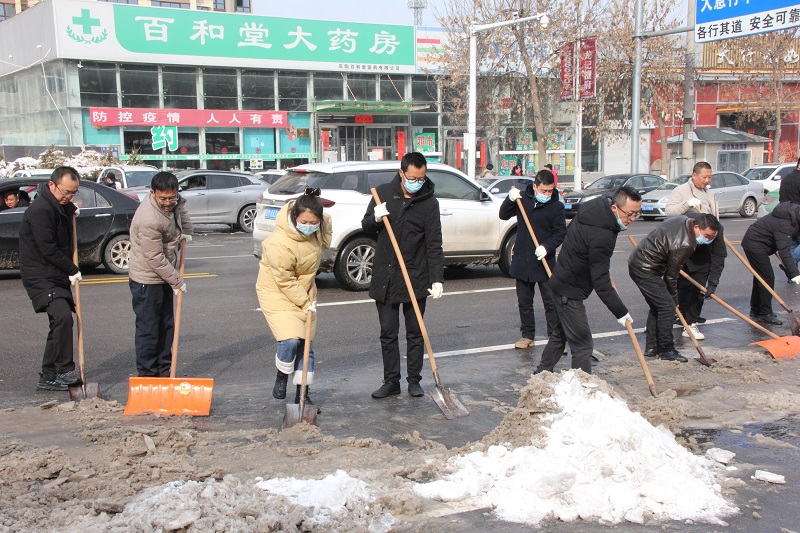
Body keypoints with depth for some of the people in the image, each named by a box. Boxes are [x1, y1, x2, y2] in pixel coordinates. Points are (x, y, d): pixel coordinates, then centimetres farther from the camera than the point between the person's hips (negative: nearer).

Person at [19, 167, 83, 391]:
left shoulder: (59, 207, 12)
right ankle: (65, 371, -19)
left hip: (57, 276, 10)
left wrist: (71, 210, 16)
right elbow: (48, 249, -20)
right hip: (40, 277, -10)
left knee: (60, 322, 10)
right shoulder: (40, 210, -18)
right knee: (62, 316, -25)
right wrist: (72, 270, -12)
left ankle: (48, 377, 17)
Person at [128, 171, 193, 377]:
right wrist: (177, 282, -15)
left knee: (167, 325, 14)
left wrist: (185, 231, 8)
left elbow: (181, 205, 22)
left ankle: (164, 371, 23)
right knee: (148, 328, -1)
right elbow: (155, 259, -24)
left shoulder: (172, 200, -5)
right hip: (147, 280, -9)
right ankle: (147, 375, 8)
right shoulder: (149, 220, -30)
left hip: (164, 275, 9)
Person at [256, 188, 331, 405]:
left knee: (306, 343, 7)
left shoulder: (322, 224, -12)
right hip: (277, 291, -6)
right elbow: (284, 281, -23)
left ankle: (302, 393, 17)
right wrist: (305, 303, -18)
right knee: (290, 340, -20)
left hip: (304, 289, 7)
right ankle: (281, 377, 10)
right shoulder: (280, 243, -32)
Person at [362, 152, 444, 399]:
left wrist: (437, 279, -17)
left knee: (415, 333, 8)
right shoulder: (384, 192, 2)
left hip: (415, 278, -2)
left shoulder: (429, 202, -5)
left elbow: (434, 244, -8)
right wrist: (375, 219, -13)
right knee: (388, 332, 7)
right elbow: (366, 227, 11)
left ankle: (414, 381, 19)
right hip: (384, 276, 2)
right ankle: (391, 381, 17)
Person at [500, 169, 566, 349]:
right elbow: (503, 215, 4)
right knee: (524, 302, 12)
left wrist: (547, 247, -23)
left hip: (545, 262, -3)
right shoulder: (523, 198, 3)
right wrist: (510, 200, -15)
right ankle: (527, 336, 23)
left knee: (551, 302, -1)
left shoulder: (556, 206, -5)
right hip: (522, 260, 3)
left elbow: (560, 233, -6)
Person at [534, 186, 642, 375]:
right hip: (569, 292, -11)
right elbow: (601, 282, -28)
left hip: (561, 283, 11)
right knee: (582, 345, -7)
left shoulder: (596, 206, -1)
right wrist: (620, 311, -21)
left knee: (561, 332, 26)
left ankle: (542, 372, 42)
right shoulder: (601, 236, -30)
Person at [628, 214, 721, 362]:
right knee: (667, 307, -8)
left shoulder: (684, 219, 2)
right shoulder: (684, 245, -26)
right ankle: (666, 350, 1)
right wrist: (674, 299, 0)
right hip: (645, 271, -11)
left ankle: (651, 347, 21)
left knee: (657, 307, 16)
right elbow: (670, 276, -15)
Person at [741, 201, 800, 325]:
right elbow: (784, 250, -39)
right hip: (755, 244, -11)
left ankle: (755, 310, 28)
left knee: (760, 277, 17)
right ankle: (765, 314, -4)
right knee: (767, 278, -10)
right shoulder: (784, 223, -32)